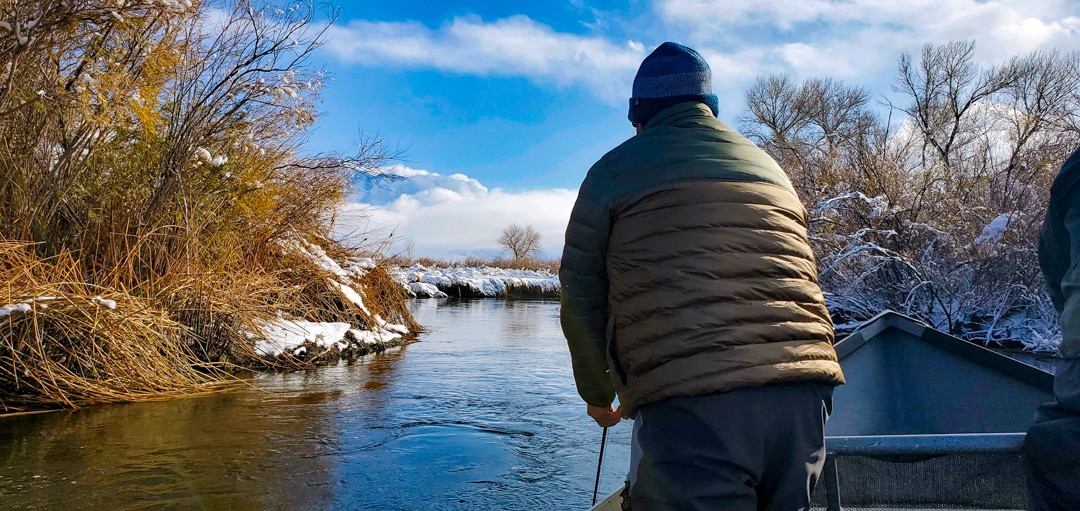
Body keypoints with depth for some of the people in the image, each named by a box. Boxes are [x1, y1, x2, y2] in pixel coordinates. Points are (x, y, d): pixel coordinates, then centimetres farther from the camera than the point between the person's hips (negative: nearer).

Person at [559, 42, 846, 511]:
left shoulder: (615, 170, 8)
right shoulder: (770, 169, 24)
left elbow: (581, 300, 7)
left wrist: (597, 393, 24)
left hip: (693, 405, -6)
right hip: (805, 394, 6)